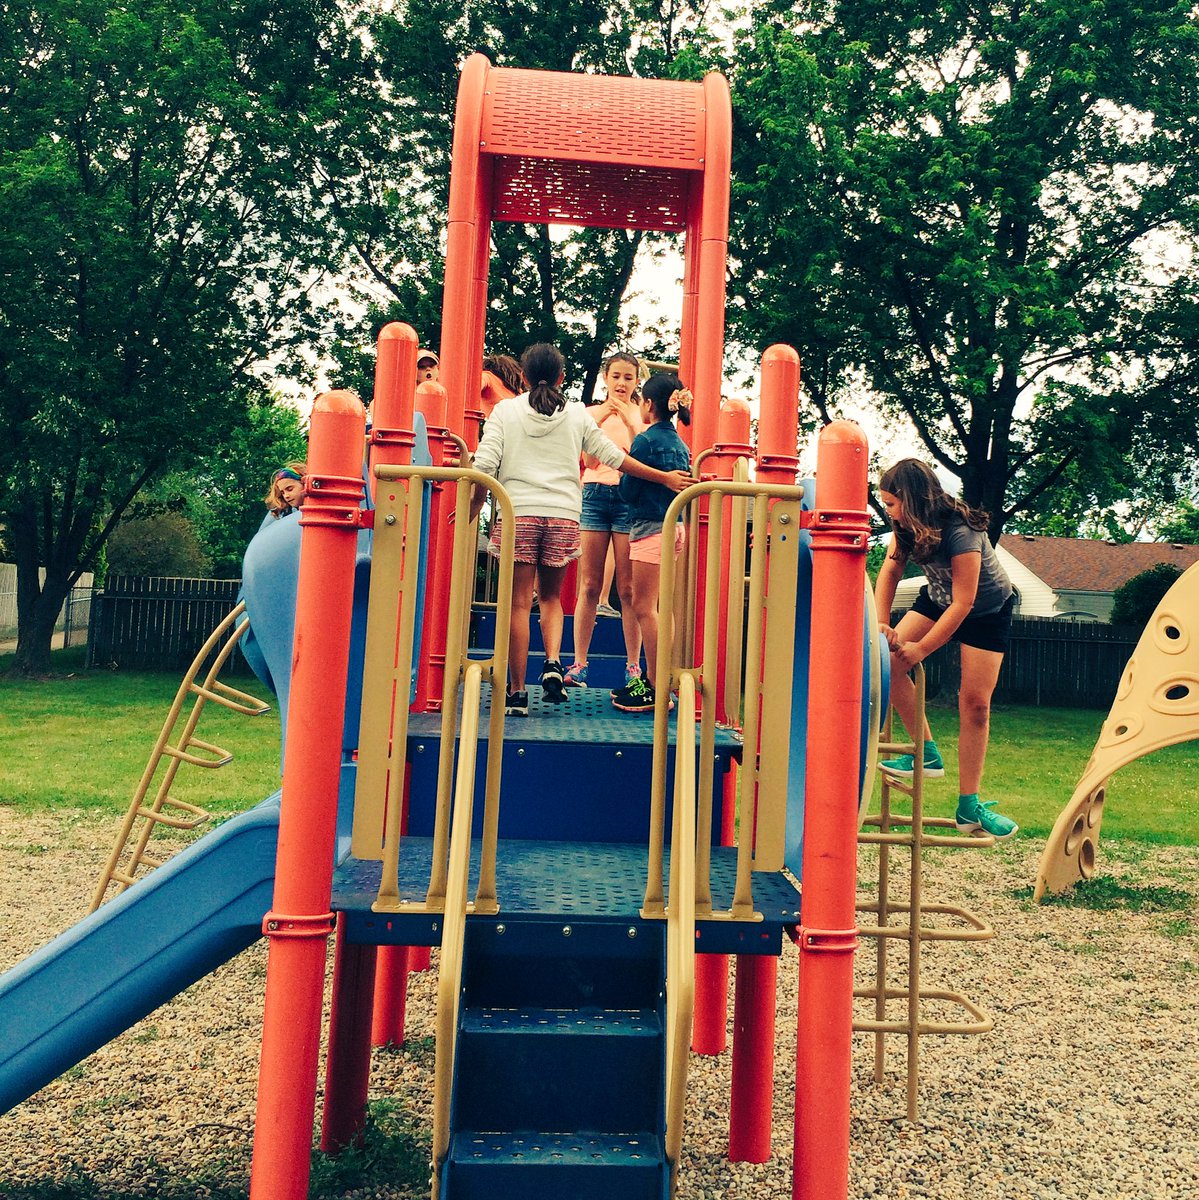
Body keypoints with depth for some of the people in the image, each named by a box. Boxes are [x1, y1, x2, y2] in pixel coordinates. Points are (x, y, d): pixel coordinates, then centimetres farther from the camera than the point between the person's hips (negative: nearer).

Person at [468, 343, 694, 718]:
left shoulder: (506, 410, 6)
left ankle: (517, 693, 2)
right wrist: (665, 478, 18)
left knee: (519, 603, 1)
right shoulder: (577, 414, 10)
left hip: (518, 513, -2)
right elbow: (613, 456, 10)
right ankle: (553, 663, -4)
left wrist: (473, 509, 10)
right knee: (550, 596, 19)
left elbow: (484, 465, -3)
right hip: (563, 516, 2)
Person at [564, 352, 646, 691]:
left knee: (628, 589, -2)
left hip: (630, 498, -1)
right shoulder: (591, 413, 12)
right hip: (595, 495, 1)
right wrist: (600, 420, -12)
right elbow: (590, 460, -2)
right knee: (589, 586, 1)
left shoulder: (642, 415, 9)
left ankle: (633, 666, 4)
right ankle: (579, 663, 5)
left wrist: (629, 421, -14)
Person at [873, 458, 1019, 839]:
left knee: (975, 702, -8)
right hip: (938, 598, 6)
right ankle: (927, 752, -5)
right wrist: (882, 624, -28)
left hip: (987, 609, -6)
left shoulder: (961, 532, -34)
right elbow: (889, 573, -12)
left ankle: (969, 806, 0)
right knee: (889, 658, -17)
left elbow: (963, 603, -32)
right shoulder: (907, 526, -14)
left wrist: (922, 649, -30)